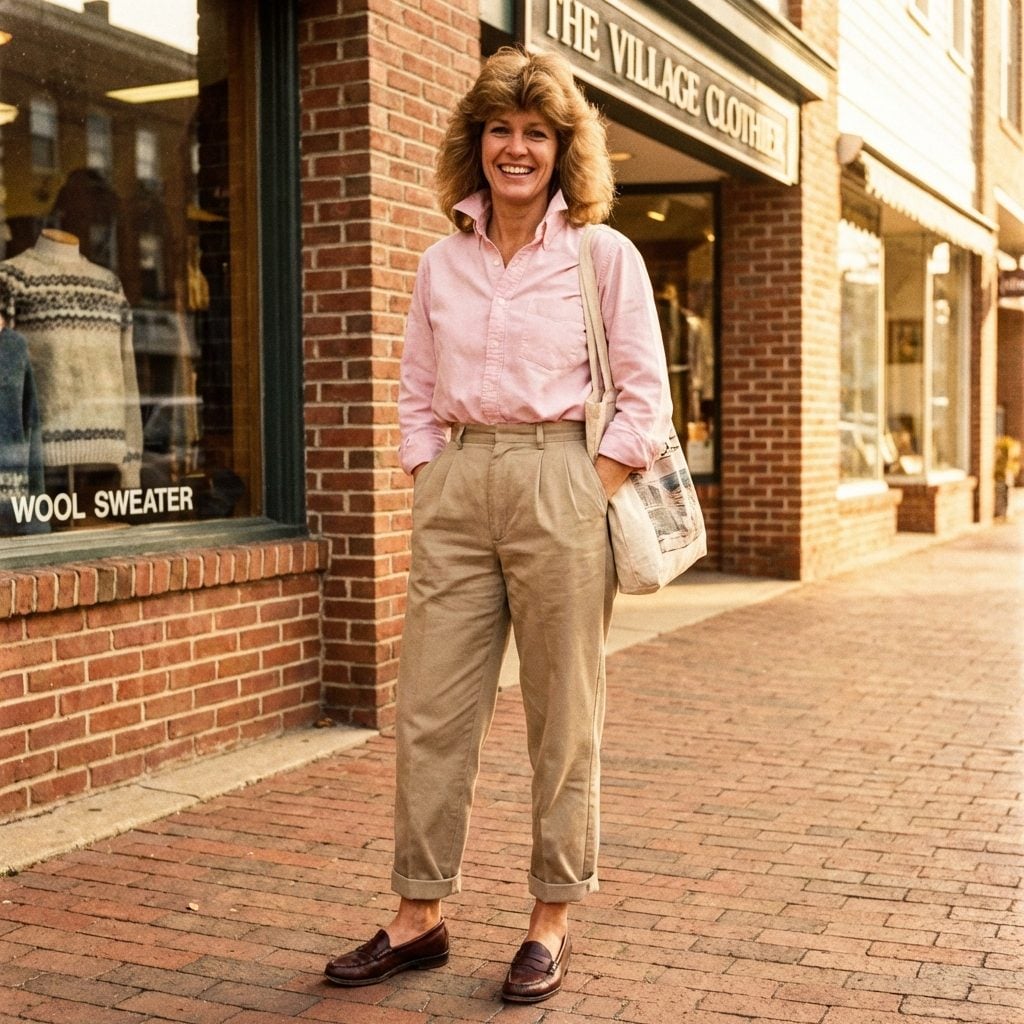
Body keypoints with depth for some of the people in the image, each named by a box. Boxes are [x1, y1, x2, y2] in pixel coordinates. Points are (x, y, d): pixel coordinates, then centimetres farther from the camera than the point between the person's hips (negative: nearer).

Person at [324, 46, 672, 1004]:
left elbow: (645, 402, -1)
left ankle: (551, 925, 16)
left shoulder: (603, 255, 2)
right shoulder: (441, 263, 13)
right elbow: (415, 396, 16)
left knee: (563, 719, 3)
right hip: (456, 490, 4)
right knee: (428, 708, 4)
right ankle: (419, 917, 18)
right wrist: (430, 492, 5)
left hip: (559, 486, -4)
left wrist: (583, 500, -9)